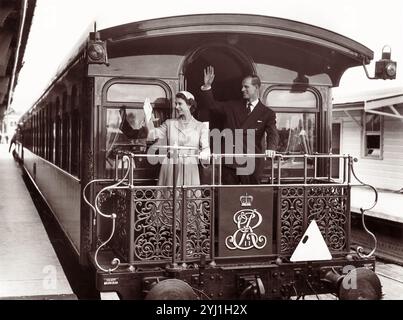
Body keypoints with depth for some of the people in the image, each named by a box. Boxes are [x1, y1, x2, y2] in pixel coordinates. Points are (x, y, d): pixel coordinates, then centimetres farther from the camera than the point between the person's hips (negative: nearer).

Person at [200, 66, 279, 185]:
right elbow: (211, 105, 13)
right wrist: (207, 86, -2)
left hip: (251, 163, -3)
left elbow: (273, 133, -9)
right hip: (229, 162, 3)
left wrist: (270, 148, -31)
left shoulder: (267, 114, 3)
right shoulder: (232, 107, 13)